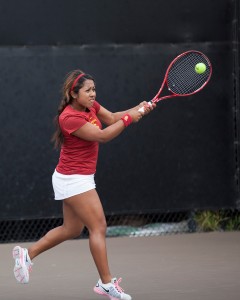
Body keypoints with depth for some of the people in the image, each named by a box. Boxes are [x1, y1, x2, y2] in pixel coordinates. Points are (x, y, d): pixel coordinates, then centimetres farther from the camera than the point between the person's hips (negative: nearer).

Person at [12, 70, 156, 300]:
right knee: (98, 227, -8)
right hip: (74, 179, -10)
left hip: (74, 178, 10)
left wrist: (138, 109, -4)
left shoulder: (90, 106, 3)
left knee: (71, 229, 17)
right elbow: (103, 135, -24)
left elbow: (112, 118, 11)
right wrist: (129, 118, -21)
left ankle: (27, 254, 24)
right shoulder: (70, 118, -23)